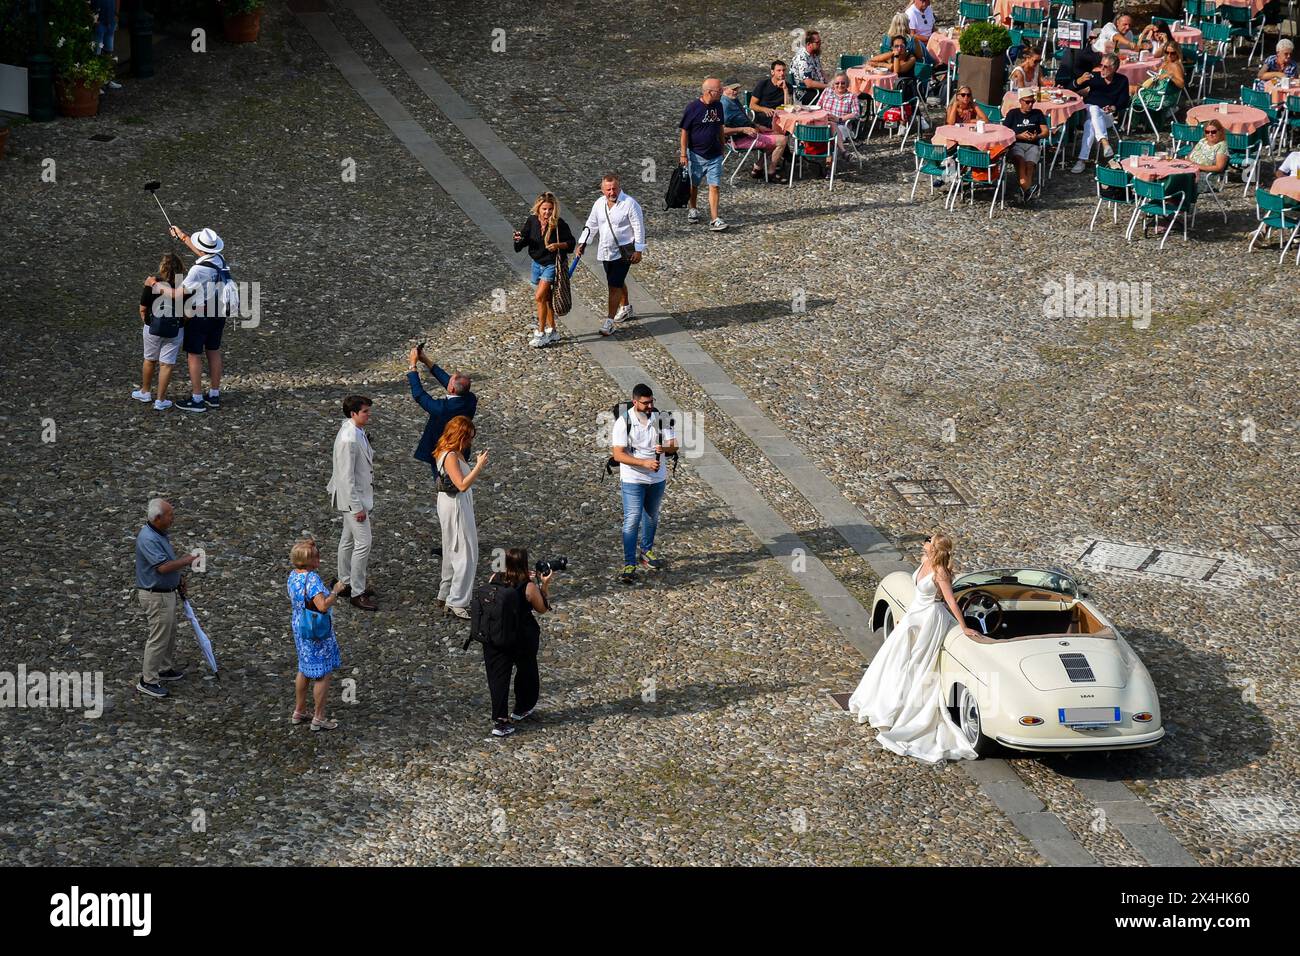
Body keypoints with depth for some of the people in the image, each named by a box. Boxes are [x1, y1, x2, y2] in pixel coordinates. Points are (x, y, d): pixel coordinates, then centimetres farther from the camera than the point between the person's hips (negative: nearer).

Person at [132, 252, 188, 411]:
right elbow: (186, 312, -10)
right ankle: (160, 400, 8)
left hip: (152, 328, 1)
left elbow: (143, 309, -4)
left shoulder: (151, 283, -11)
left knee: (149, 360, 21)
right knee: (166, 364, 6)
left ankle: (145, 392, 37)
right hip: (174, 331, -1)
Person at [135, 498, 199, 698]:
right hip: (156, 596, -10)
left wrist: (178, 580, 20)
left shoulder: (160, 533, 5)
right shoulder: (147, 539, -27)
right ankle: (147, 681, 6)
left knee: (170, 634, 21)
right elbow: (163, 567, -33)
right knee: (158, 638, -2)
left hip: (167, 592, 10)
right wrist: (187, 561, -22)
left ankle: (165, 669, 35)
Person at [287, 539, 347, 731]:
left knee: (304, 670, 24)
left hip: (300, 629, 9)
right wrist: (335, 592, -21)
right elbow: (322, 605, -34)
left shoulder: (293, 575, 0)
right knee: (323, 674, 5)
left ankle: (299, 712, 35)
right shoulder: (312, 579, -27)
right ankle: (318, 718, 13)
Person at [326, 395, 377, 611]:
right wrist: (357, 507, -23)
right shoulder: (348, 439, -26)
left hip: (361, 494, 10)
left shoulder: (358, 432, 5)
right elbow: (347, 476, -25)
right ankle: (357, 593, -3)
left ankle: (345, 583, 32)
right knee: (363, 543, -8)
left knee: (348, 540, 20)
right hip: (353, 498, -10)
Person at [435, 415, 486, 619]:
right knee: (466, 554, -5)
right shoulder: (450, 456, -23)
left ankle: (446, 595, 31)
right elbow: (462, 485, -28)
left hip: (457, 505, 11)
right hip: (455, 507, -11)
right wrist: (479, 466, -25)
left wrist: (476, 466, 4)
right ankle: (457, 602, -1)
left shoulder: (454, 453, 8)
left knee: (453, 552, 20)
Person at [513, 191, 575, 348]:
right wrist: (519, 239, -17)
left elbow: (571, 242, -9)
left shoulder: (559, 224, -18)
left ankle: (541, 333, -5)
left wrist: (559, 245, -26)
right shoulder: (532, 221, -6)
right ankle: (552, 332, 27)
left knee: (540, 297, -14)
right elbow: (525, 240, 5)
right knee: (546, 298, 15)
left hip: (552, 264, -5)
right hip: (537, 263, 5)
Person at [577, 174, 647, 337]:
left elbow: (639, 228, -11)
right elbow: (591, 225, 14)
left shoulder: (630, 204, -15)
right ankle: (625, 308, 45)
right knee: (618, 282, 22)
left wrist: (638, 250, -12)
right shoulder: (599, 204, 4)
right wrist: (583, 243, 6)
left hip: (623, 252, -7)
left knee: (614, 285, -11)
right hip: (605, 251, 7)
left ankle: (609, 322, -9)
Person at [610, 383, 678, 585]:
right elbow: (618, 454, -20)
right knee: (632, 521, -9)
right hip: (633, 480, -4)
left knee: (652, 517, 20)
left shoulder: (661, 418, -5)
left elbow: (673, 445, -4)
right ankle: (629, 564, -6)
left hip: (658, 478, 4)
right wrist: (645, 463, -30)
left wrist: (665, 448, -29)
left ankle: (646, 551, 40)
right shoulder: (624, 422, -16)